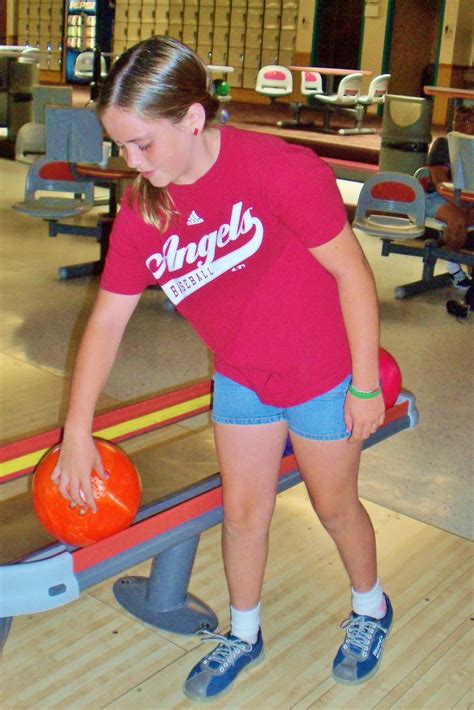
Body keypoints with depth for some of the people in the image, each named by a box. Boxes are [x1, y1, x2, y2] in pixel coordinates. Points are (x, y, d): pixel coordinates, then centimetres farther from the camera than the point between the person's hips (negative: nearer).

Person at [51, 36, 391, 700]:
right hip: (240, 377, 4)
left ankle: (371, 608, 46)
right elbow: (107, 320, -5)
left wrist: (365, 385, -14)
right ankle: (244, 635, 41)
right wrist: (77, 433, -4)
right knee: (242, 508, 14)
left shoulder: (280, 170, -29)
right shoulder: (141, 209, -12)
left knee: (334, 504, 15)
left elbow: (352, 271, -20)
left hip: (324, 375, -4)